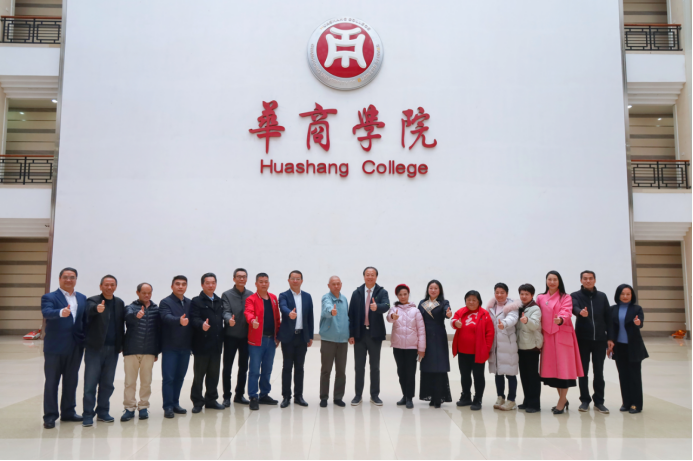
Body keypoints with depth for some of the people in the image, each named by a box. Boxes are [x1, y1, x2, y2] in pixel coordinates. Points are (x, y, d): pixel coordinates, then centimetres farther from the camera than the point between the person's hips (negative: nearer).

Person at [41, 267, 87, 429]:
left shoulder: (82, 298, 11)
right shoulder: (49, 297, -4)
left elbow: (84, 320, 10)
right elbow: (47, 312, -25)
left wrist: (86, 341, 2)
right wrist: (61, 312, -45)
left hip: (76, 347, 5)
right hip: (55, 347, -4)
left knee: (71, 381, 12)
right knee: (51, 382, 4)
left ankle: (68, 412, 24)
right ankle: (50, 416, 11)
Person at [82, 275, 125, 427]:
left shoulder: (119, 303, 10)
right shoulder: (93, 301, -4)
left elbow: (121, 325, 11)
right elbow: (90, 310, -28)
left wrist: (121, 345, 5)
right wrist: (97, 309, -51)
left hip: (112, 349, 4)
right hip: (95, 348, -4)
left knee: (107, 383, 10)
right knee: (90, 383, -2)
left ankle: (103, 412, 20)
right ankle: (88, 415, 6)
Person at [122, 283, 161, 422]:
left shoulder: (156, 310, 8)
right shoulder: (131, 308, 3)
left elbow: (159, 331, 8)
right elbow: (129, 316, -21)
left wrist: (157, 351, 7)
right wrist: (136, 315, -45)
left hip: (149, 352, 1)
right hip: (131, 350, -1)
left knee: (146, 381, 6)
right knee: (130, 382, 2)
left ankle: (143, 407, 17)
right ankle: (130, 408, 12)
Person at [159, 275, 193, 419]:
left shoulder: (190, 303, 10)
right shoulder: (165, 302, -6)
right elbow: (167, 317, -25)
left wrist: (193, 345, 5)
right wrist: (179, 320, -45)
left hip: (185, 347, 5)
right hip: (170, 347, -5)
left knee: (180, 377, 12)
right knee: (168, 377, -1)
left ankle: (175, 404, 23)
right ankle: (168, 407, 8)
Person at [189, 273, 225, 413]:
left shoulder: (219, 301, 14)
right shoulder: (196, 301, -3)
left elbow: (221, 319, 14)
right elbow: (194, 319, -16)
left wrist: (221, 338, 7)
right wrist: (202, 325, -36)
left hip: (216, 344, 5)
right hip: (202, 344, -5)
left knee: (214, 374, 11)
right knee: (199, 374, 3)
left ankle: (211, 400, 23)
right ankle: (197, 402, 14)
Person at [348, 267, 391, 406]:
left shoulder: (382, 292, 0)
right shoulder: (357, 293, 5)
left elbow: (386, 306, -20)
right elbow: (351, 314, 3)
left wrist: (377, 307, -42)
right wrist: (351, 334, -3)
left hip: (375, 334, -1)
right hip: (359, 334, 1)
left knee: (375, 366, 7)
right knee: (359, 366, 7)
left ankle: (375, 395, 17)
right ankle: (358, 395, 16)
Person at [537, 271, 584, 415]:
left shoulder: (566, 298, 2)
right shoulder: (541, 298, 13)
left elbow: (567, 312, -15)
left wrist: (561, 319, -36)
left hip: (563, 336, -4)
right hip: (547, 336, 4)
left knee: (563, 368, -5)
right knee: (552, 368, 6)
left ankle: (561, 402, 1)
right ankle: (563, 400, 19)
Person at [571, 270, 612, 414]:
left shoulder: (602, 297, 9)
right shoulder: (576, 296, 0)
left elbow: (608, 317, 8)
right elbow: (574, 308, -21)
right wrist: (580, 312, -44)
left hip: (599, 339, 2)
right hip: (582, 339, -2)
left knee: (599, 372, 6)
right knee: (583, 371, 5)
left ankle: (599, 402, 15)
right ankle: (585, 400, 16)